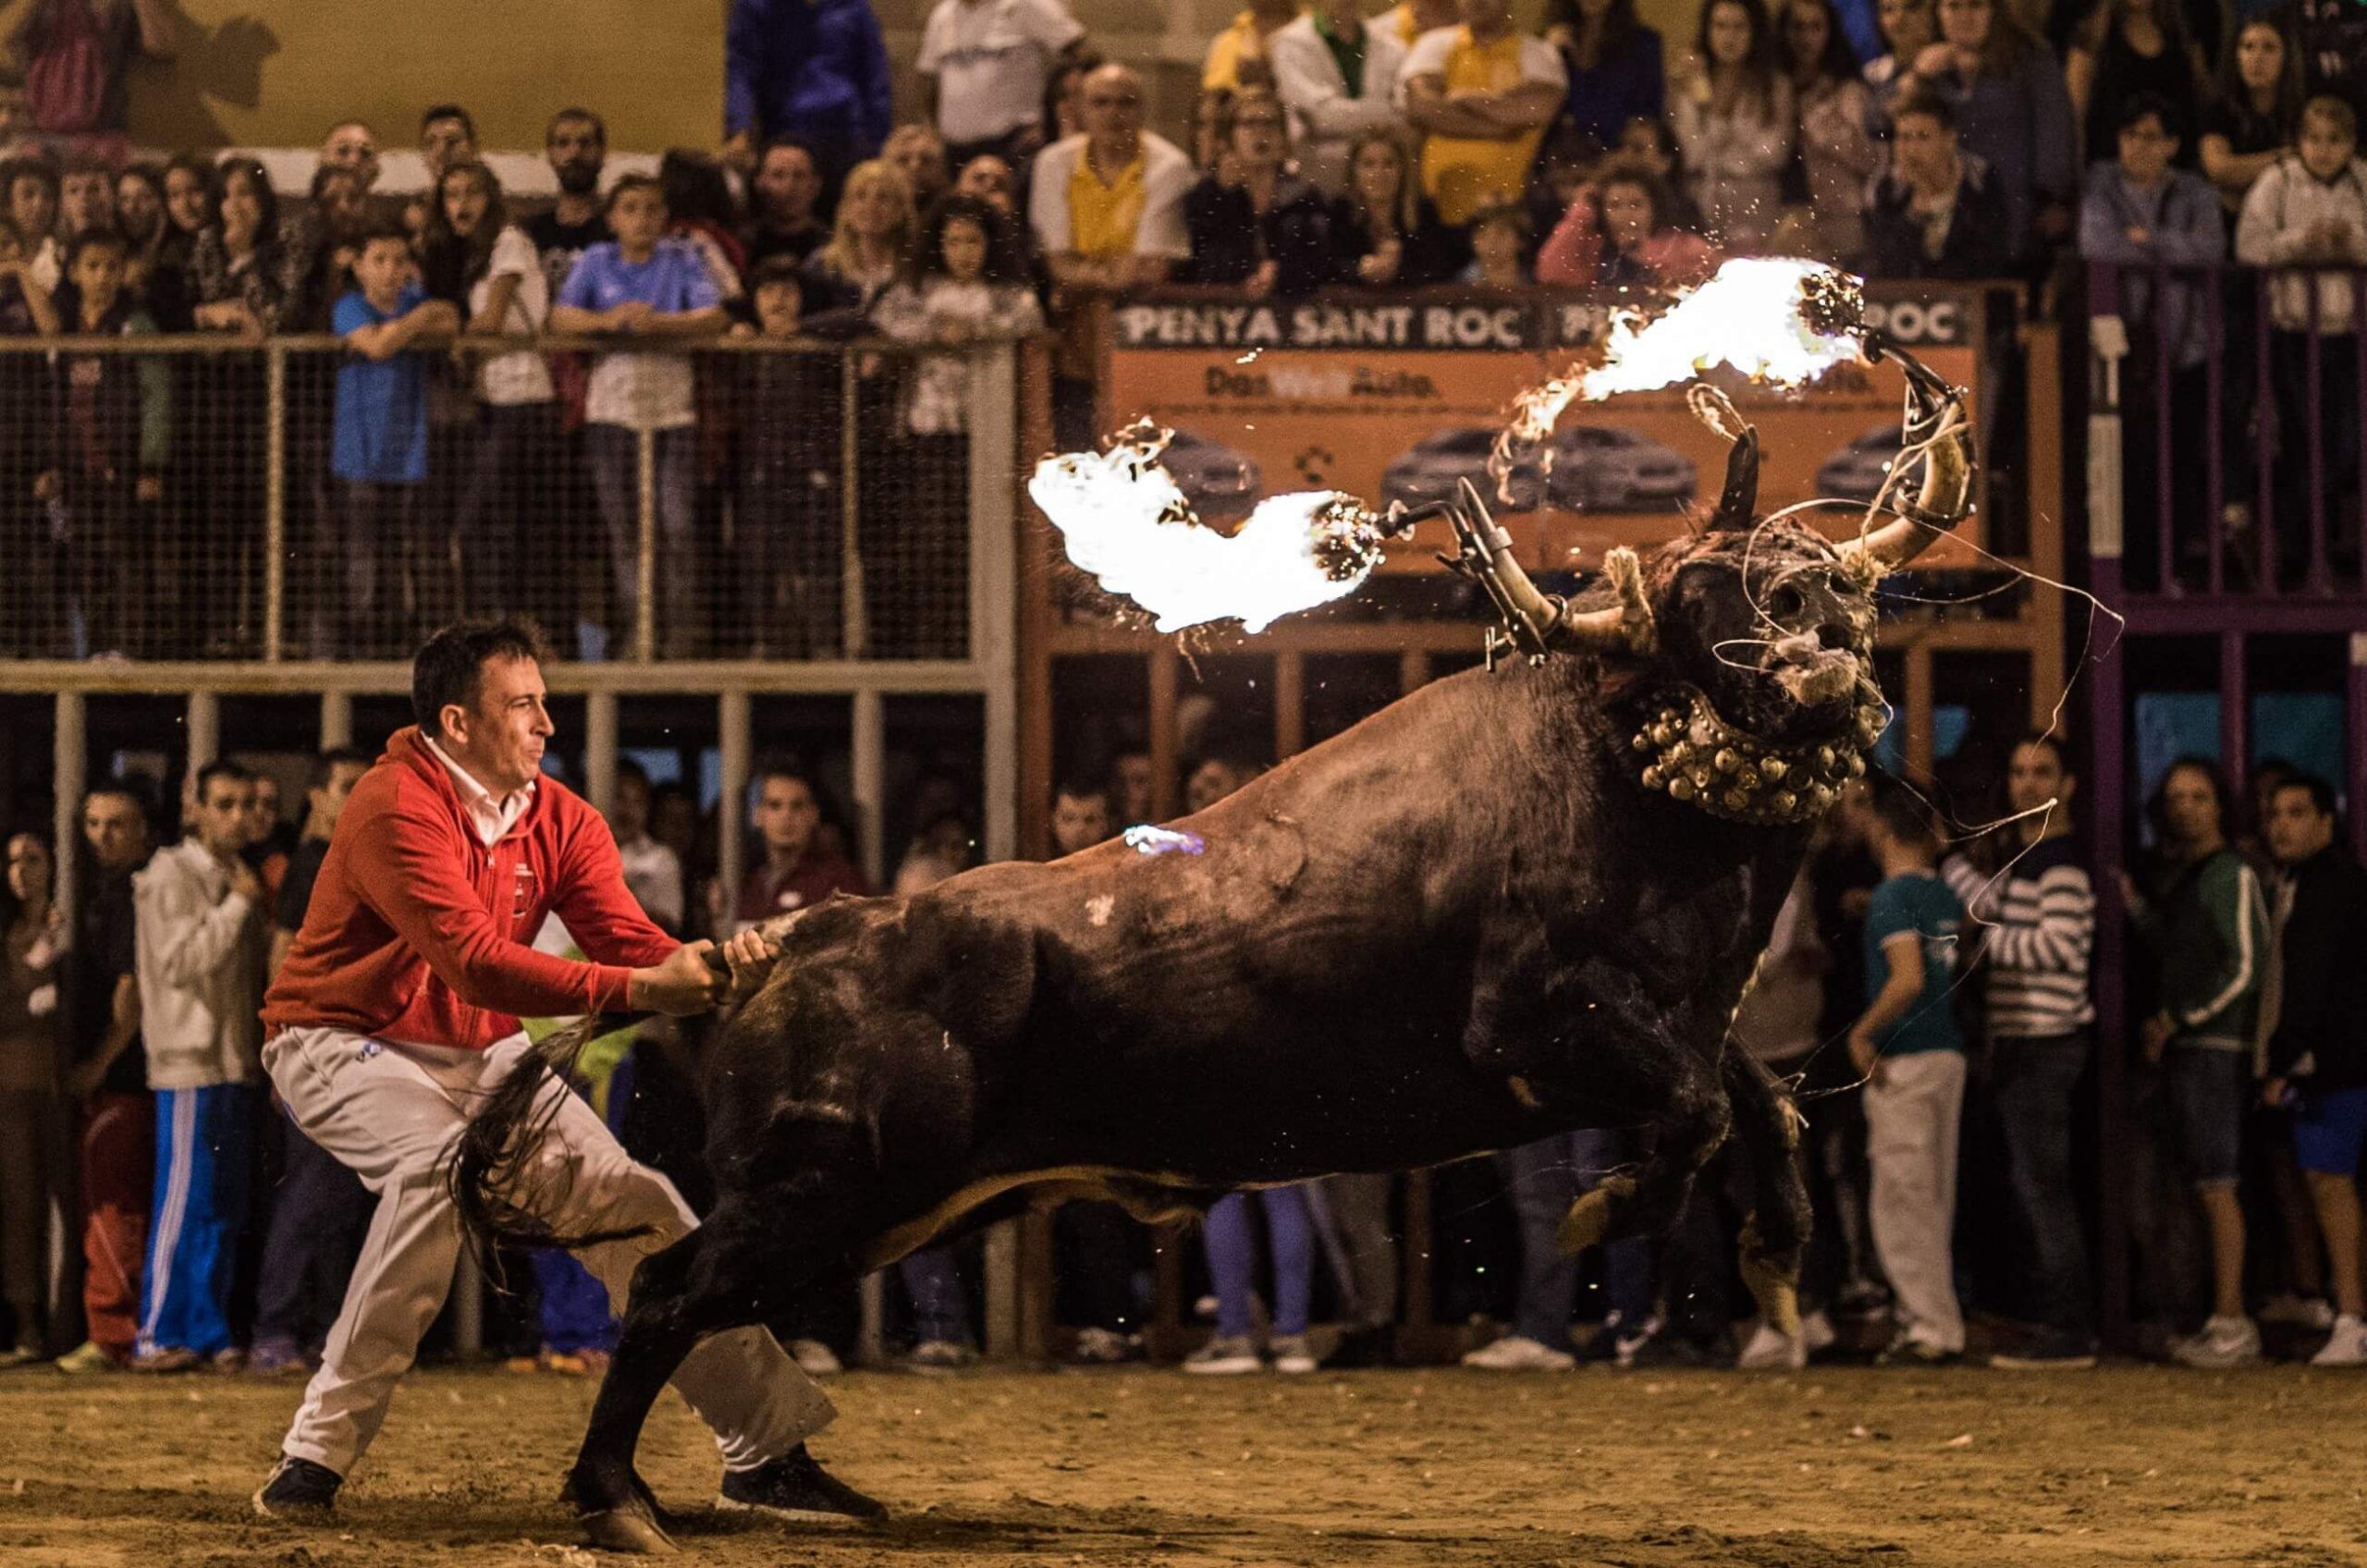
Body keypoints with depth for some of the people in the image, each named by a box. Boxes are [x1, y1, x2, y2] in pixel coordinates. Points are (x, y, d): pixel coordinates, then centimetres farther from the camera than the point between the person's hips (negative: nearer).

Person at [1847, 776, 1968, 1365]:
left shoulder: (1892, 896, -14)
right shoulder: (1944, 893, 10)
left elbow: (1909, 980, -24)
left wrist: (1863, 1032, -14)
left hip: (1904, 1058, -8)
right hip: (1949, 1054, 8)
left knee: (1903, 1200, -4)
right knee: (1933, 1200, 14)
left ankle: (1932, 1329, -5)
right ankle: (1929, 1318, 19)